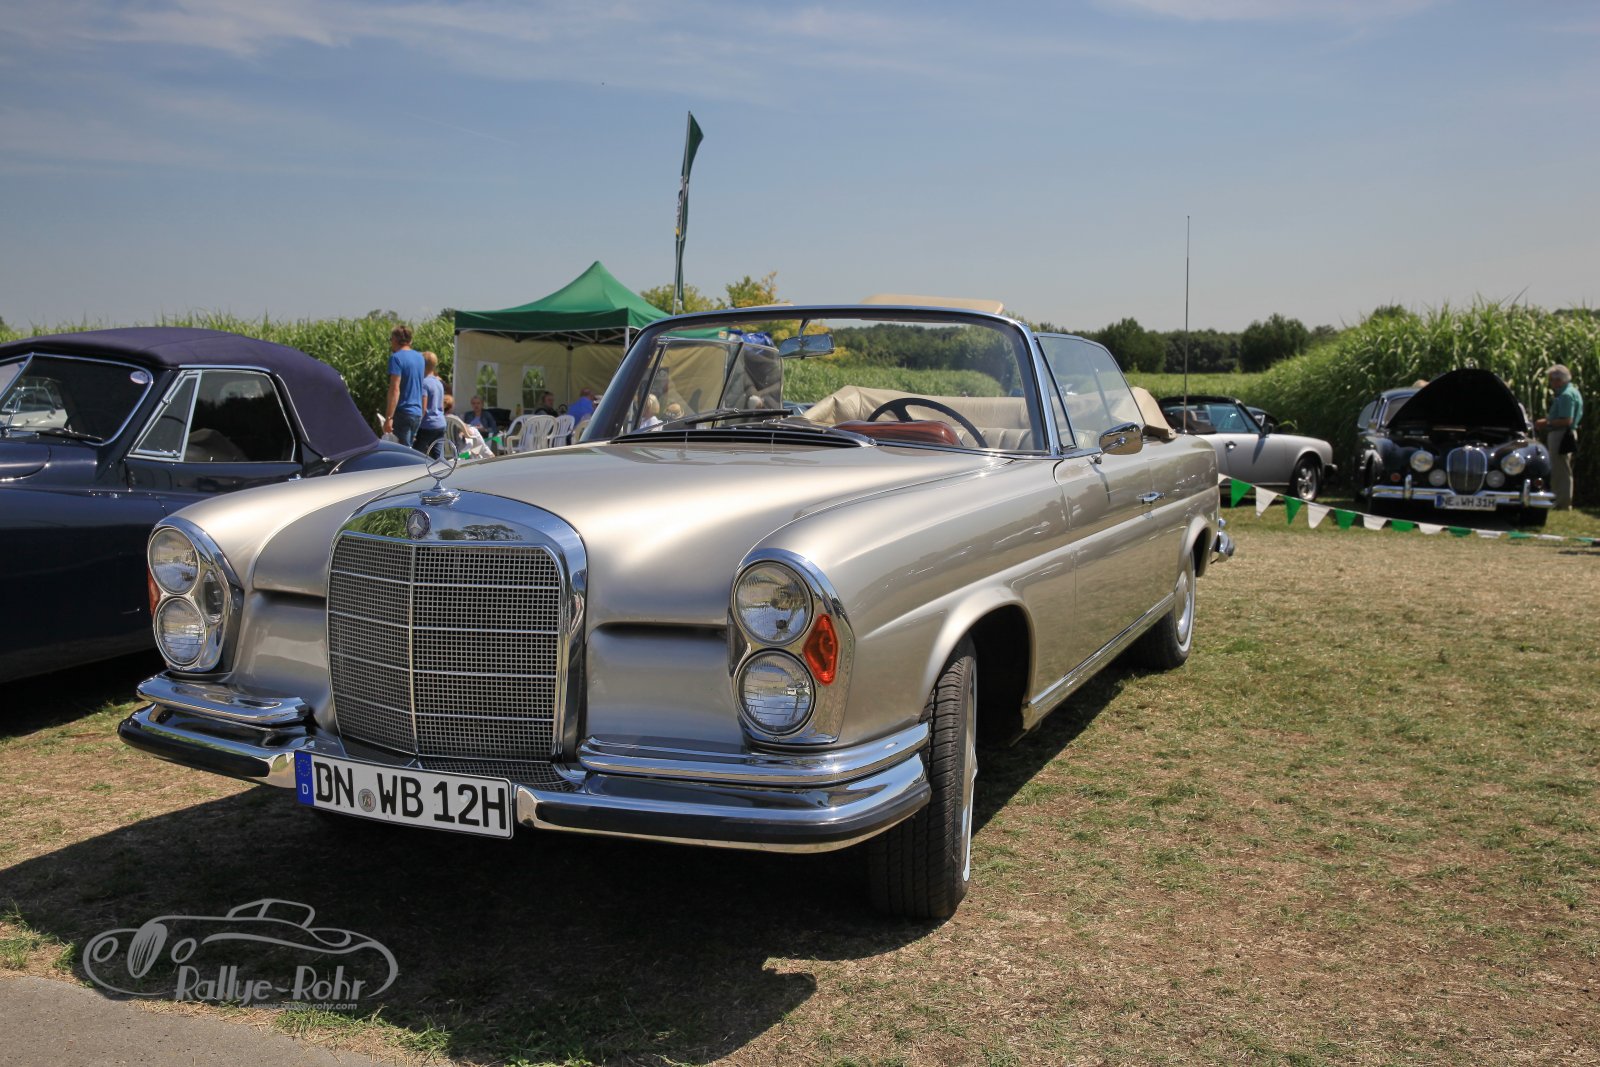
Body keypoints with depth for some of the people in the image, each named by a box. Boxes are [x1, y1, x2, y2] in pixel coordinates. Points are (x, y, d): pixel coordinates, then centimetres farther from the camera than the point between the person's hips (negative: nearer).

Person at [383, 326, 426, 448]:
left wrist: (389, 417, -20)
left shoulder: (396, 357, -11)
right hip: (417, 413, 8)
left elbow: (395, 389, -18)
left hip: (403, 412, -8)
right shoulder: (419, 357, 13)